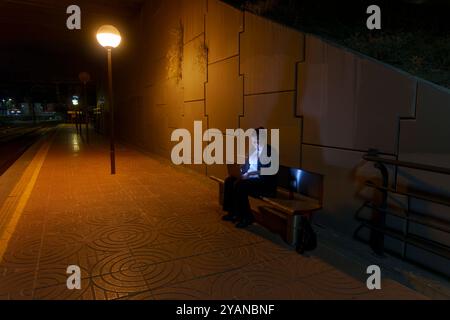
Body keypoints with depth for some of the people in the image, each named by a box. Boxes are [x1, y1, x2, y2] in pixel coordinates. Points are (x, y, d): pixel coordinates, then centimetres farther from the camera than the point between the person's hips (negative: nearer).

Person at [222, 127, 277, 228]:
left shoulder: (269, 151, -14)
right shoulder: (254, 150, 12)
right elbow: (247, 165, 16)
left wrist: (250, 174, -24)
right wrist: (244, 173, -4)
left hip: (265, 183, -9)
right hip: (250, 177, 9)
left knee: (239, 185, -28)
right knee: (229, 180, -8)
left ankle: (247, 217, -14)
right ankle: (232, 212, 0)